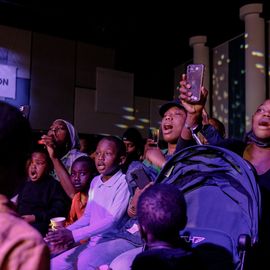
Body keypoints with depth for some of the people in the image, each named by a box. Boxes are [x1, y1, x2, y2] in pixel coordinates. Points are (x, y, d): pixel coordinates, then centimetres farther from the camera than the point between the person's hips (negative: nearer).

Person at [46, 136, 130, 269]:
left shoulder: (124, 183, -15)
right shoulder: (95, 182, 10)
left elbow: (112, 221, -22)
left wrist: (73, 235, -27)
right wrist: (66, 232, -3)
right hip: (92, 242, 8)